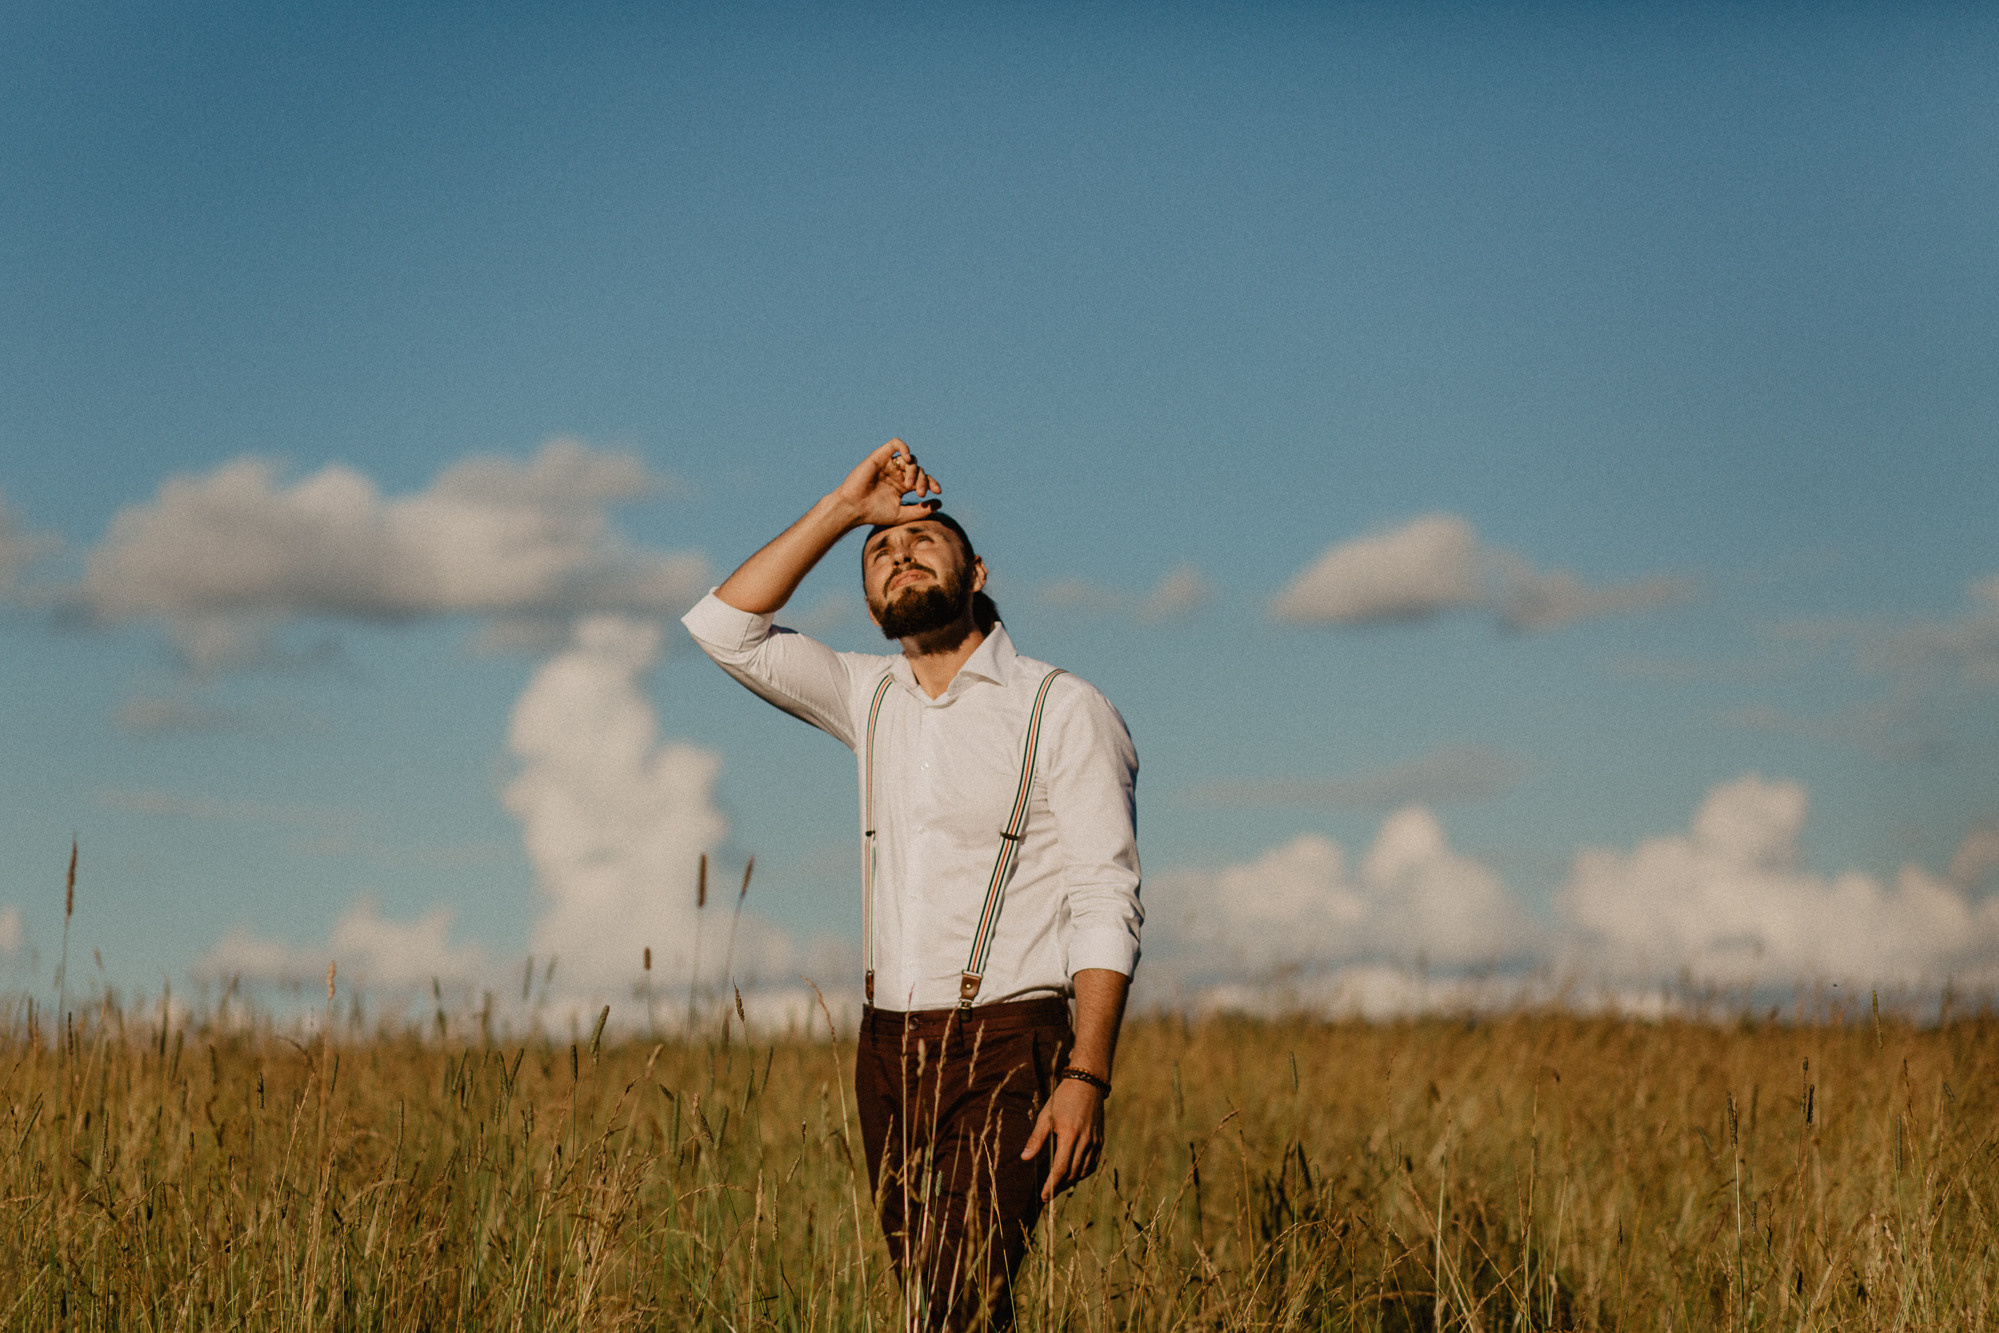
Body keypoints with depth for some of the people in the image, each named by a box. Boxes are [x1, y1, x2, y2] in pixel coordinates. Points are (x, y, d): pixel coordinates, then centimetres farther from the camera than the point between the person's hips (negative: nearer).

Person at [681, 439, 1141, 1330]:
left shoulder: (1065, 712, -2)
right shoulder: (871, 699, 15)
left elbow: (1106, 906, -8)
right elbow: (724, 628, 9)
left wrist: (1087, 1076, -19)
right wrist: (844, 509, 6)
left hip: (1005, 1053, -5)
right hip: (888, 1053, 6)